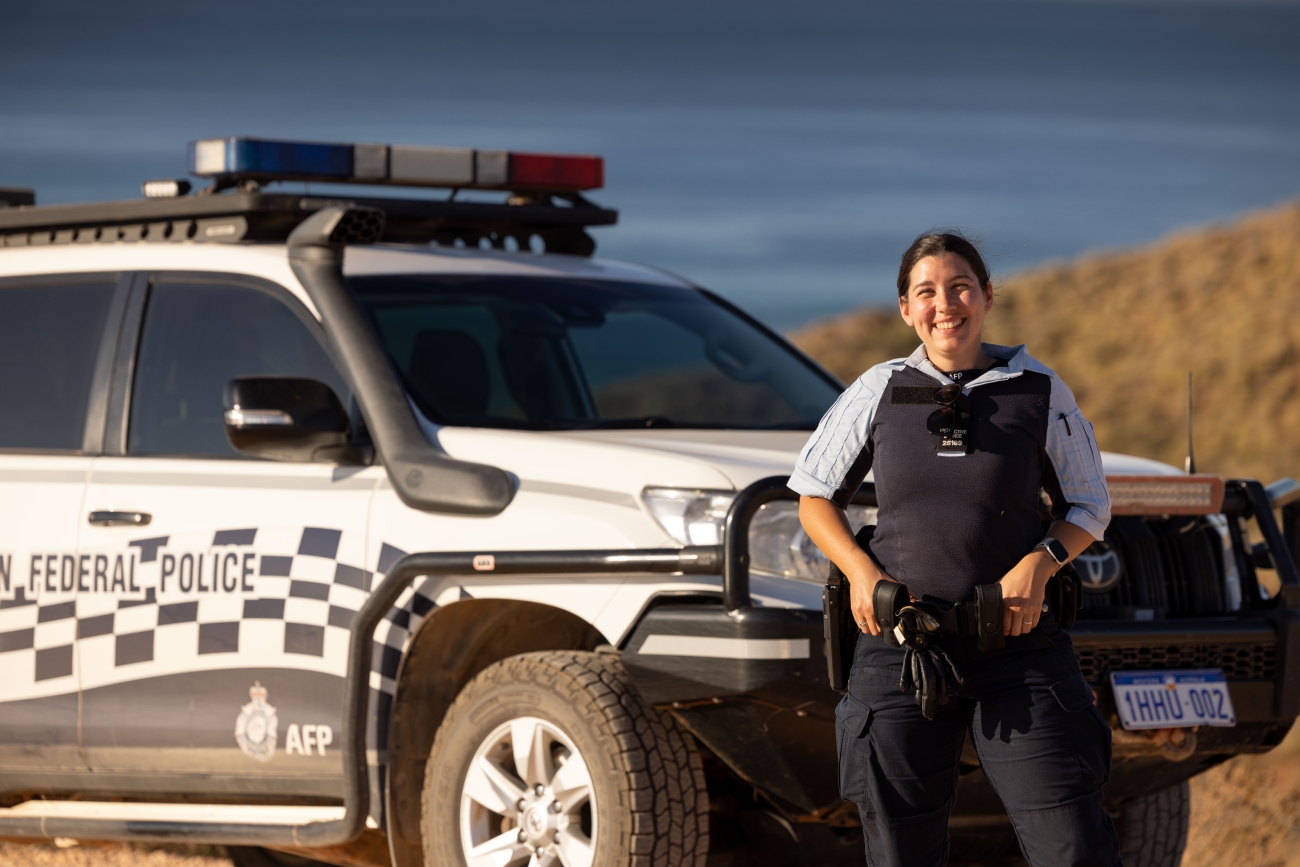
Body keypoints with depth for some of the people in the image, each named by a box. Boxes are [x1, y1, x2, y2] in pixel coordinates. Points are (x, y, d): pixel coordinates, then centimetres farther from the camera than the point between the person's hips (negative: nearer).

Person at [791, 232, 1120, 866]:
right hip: (898, 645, 1)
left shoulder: (1038, 391, 4)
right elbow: (815, 497, 15)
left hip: (1017, 648, -1)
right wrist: (861, 571, -3)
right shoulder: (878, 392, 7)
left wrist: (1041, 562, -8)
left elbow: (1088, 508, 13)